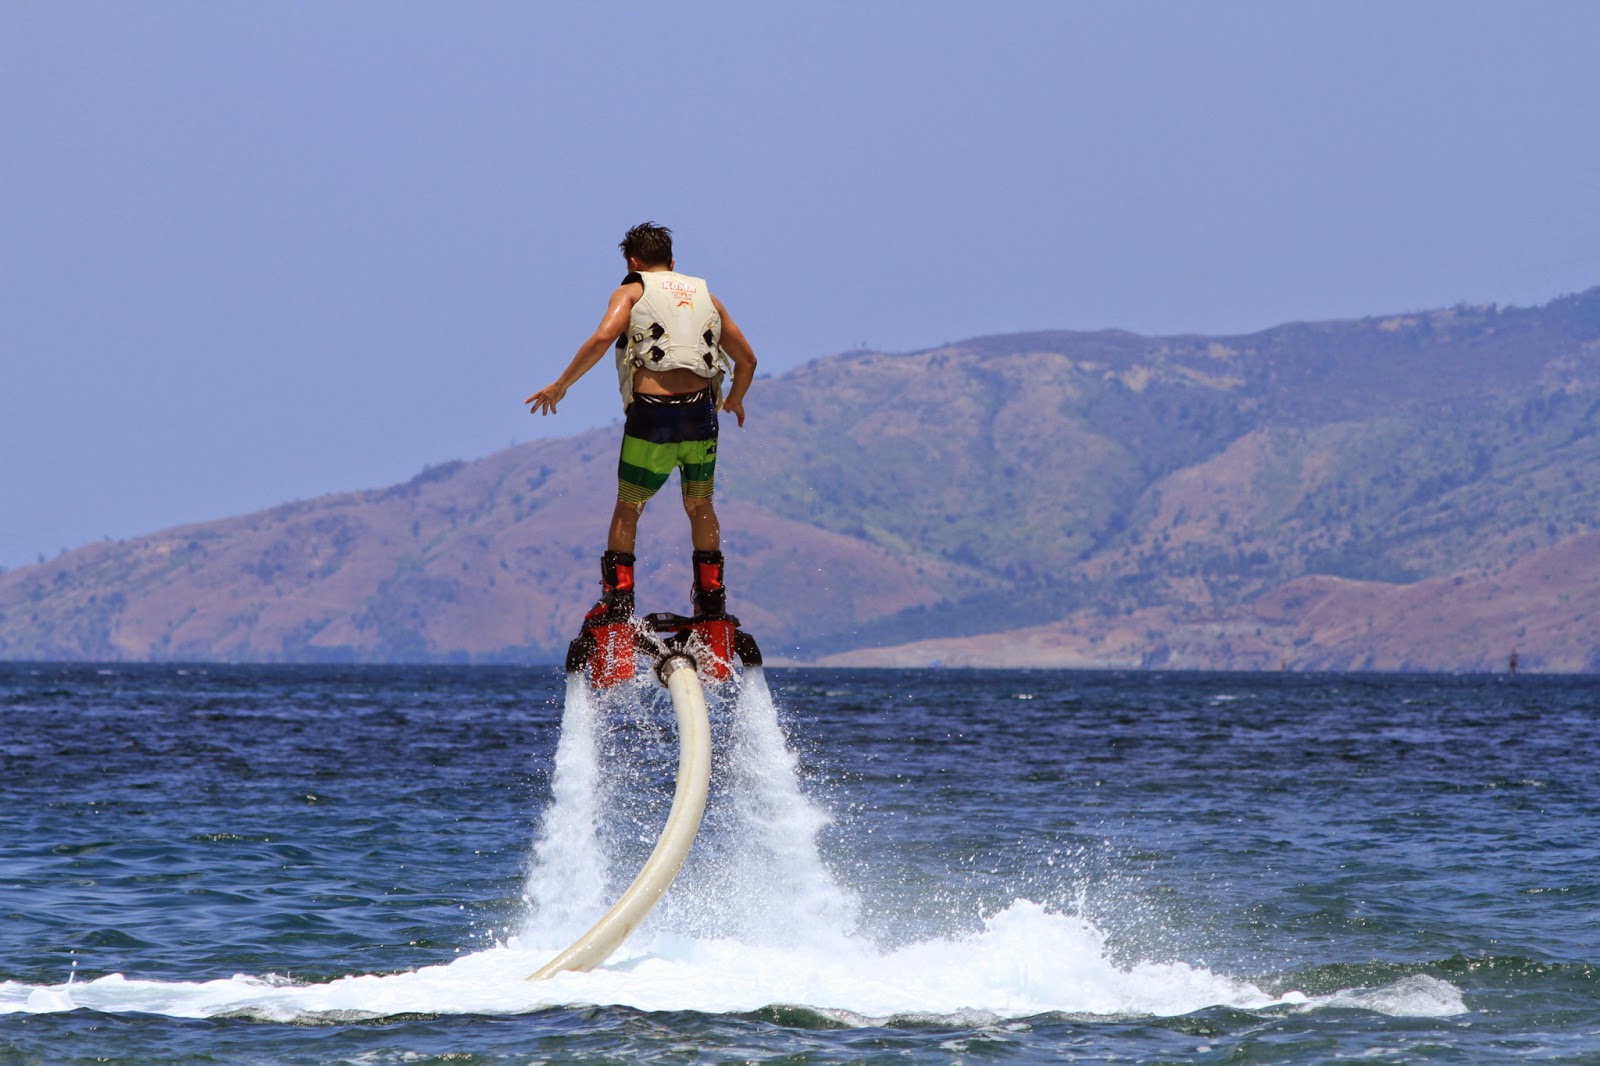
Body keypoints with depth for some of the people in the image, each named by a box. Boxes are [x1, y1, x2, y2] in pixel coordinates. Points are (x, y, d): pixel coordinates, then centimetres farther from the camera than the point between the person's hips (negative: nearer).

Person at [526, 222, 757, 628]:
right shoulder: (705, 295, 20)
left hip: (651, 414, -3)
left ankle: (617, 599, 5)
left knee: (627, 508, 12)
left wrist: (560, 385, -5)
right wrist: (735, 400, 40)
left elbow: (603, 337, -12)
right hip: (701, 412, 3)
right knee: (701, 507, 20)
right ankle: (712, 601, 17)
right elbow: (747, 359, 21)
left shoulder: (632, 291, 8)